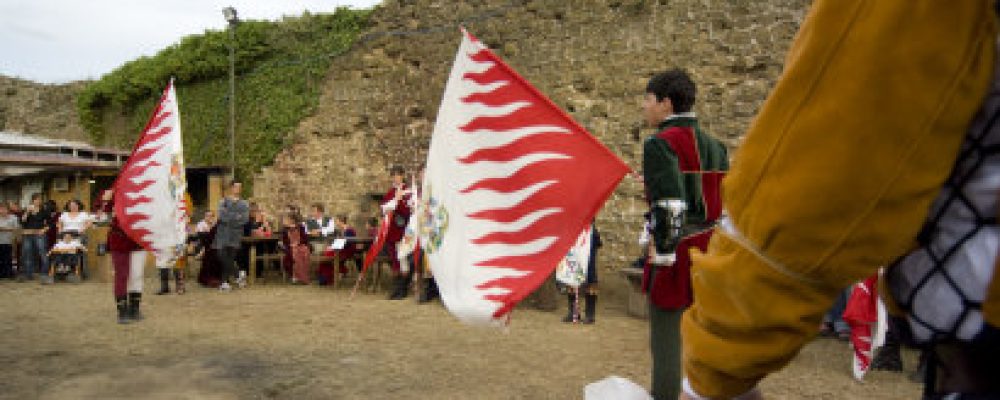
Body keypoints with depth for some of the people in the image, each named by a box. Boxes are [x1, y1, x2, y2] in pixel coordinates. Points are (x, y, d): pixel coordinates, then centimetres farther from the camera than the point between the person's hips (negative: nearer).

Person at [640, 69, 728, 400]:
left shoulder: (660, 143, -10)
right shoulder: (714, 145, 13)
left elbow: (669, 207, -20)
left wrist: (662, 256, -14)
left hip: (677, 252, -8)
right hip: (711, 252, 8)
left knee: (665, 338, 3)